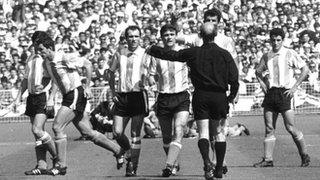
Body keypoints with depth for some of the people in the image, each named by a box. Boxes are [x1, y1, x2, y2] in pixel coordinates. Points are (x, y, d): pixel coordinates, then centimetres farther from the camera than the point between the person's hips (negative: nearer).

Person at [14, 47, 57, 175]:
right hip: (32, 96, 8)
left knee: (37, 130, -16)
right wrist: (18, 97, 17)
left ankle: (57, 157, 1)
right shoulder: (31, 58, 15)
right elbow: (26, 79, 23)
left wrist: (51, 98, -20)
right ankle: (41, 167, 6)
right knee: (36, 132, 5)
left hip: (44, 96, -8)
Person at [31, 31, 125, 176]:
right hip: (67, 97, 8)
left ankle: (61, 165, -11)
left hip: (76, 95, -8)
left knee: (57, 127, -16)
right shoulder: (46, 64, 9)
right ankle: (118, 150, 24)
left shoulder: (65, 58, -15)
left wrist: (87, 87, -12)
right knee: (88, 132, 10)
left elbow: (88, 64, -10)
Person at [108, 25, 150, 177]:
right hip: (121, 96, 4)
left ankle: (132, 167, 0)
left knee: (135, 135, -5)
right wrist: (113, 91, 12)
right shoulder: (119, 54, 9)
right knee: (117, 133, 1)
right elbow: (111, 72, 21)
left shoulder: (145, 55, -2)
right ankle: (129, 153, 27)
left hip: (138, 95, -4)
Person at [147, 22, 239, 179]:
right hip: (219, 96, 0)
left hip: (200, 96, 0)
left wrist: (152, 50, 20)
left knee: (203, 133, -1)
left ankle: (207, 162, -25)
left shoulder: (193, 53, -2)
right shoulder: (224, 54, -3)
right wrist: (232, 96, 12)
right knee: (219, 132, 12)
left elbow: (171, 55, 4)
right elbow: (234, 79, -5)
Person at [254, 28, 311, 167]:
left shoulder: (290, 54, -2)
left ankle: (304, 156, 7)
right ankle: (268, 159, 3)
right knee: (269, 128, 1)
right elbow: (258, 71, 28)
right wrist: (262, 83, 10)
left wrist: (295, 87, -7)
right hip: (270, 93, 5)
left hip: (284, 93, -5)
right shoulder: (266, 56, 12)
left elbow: (305, 69, -2)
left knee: (290, 127, -7)